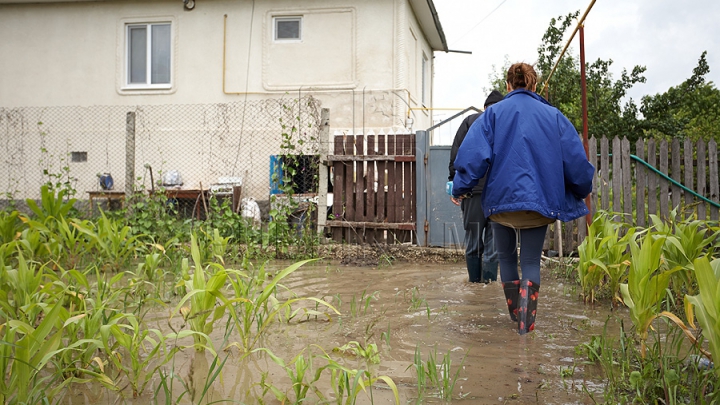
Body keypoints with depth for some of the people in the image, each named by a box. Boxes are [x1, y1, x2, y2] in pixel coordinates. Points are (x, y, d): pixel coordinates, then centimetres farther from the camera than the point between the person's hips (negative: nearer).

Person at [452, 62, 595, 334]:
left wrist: (459, 188, -2)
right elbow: (575, 158, 5)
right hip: (540, 200, 0)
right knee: (531, 261, 5)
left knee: (506, 257, 17)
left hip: (502, 198, 0)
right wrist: (582, 190, 19)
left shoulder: (494, 113, 2)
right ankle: (526, 322, -8)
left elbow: (474, 154, -9)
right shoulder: (553, 115, 6)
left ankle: (515, 315, 24)